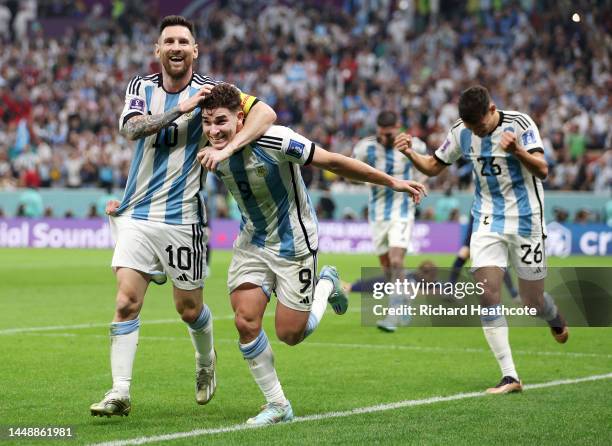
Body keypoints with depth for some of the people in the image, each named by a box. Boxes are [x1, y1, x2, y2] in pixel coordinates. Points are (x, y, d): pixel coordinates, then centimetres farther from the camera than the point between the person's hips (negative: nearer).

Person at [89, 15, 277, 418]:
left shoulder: (209, 91, -4)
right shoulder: (141, 87, 6)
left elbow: (265, 113, -17)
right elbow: (132, 128, -13)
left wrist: (228, 146, -30)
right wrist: (181, 108, -23)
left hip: (183, 217, -2)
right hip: (137, 214, 2)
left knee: (189, 309, 8)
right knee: (126, 301, -11)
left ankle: (206, 362, 39)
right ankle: (120, 394, -10)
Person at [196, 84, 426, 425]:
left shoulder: (276, 141, -28)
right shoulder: (212, 154, -13)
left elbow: (334, 162, -20)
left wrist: (392, 182, -14)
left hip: (294, 244, -4)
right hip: (252, 243, 5)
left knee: (290, 334, -1)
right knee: (246, 321, -10)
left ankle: (326, 285, 30)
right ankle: (278, 405, 7)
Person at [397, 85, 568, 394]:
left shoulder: (520, 124, -14)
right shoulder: (461, 133, -3)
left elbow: (542, 170, -21)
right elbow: (433, 167, 9)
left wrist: (517, 151, -40)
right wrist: (411, 154, -12)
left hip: (525, 220, -3)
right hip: (487, 220, 3)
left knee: (532, 301, 4)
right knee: (487, 291, -15)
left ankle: (554, 317, 44)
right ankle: (510, 376, -12)